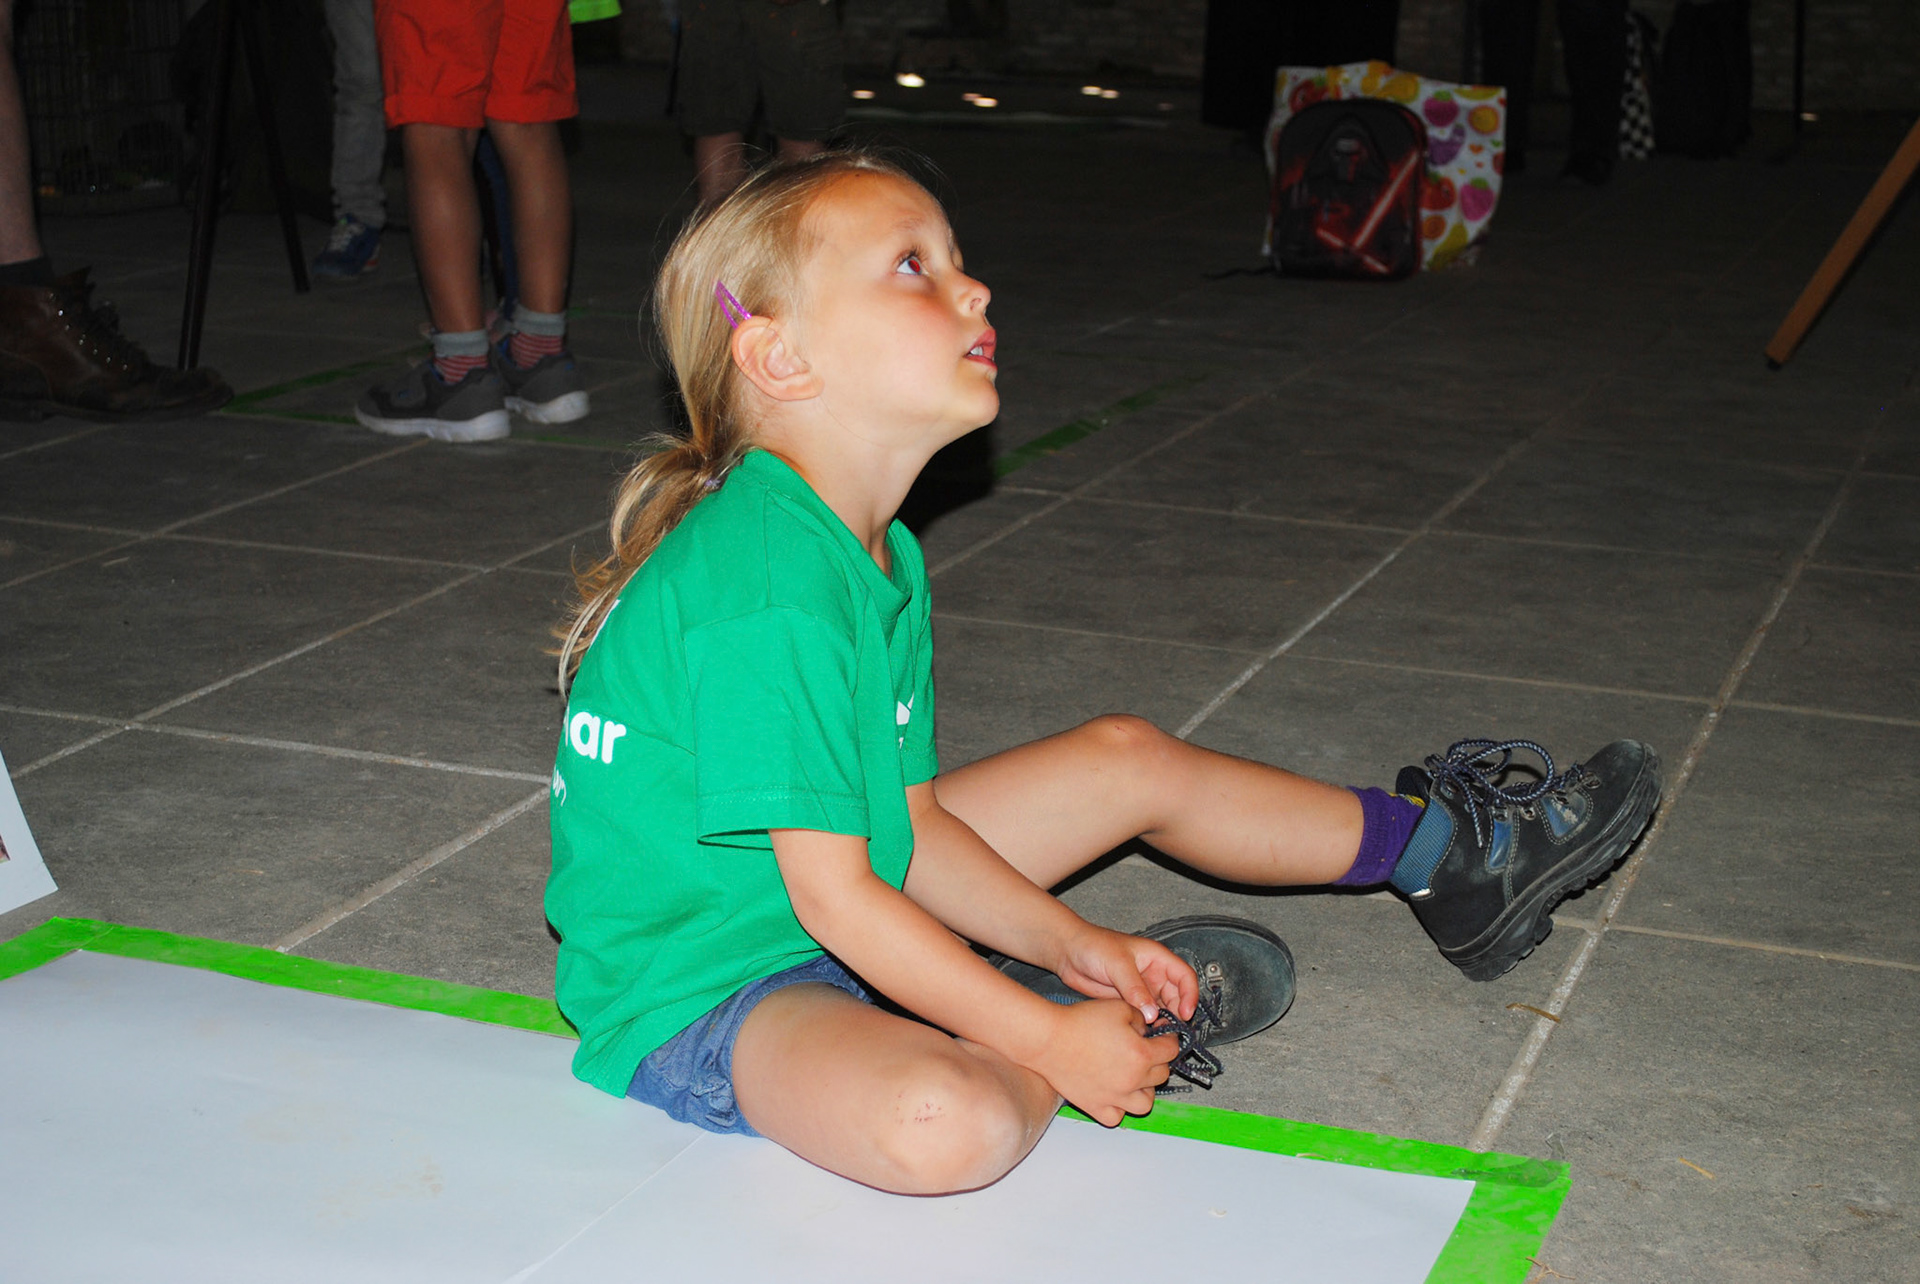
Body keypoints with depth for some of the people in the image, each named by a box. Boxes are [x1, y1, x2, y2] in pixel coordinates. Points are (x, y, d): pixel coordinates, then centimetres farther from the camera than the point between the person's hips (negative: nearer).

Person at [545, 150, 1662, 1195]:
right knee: (949, 1124, -39)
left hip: (847, 920, 10)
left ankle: (1448, 856, 31)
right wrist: (1052, 1040, -23)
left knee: (1127, 759, 14)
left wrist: (1069, 945, -3)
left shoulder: (881, 556, 2)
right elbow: (833, 900, -28)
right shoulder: (767, 592, -31)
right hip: (697, 996, -9)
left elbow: (910, 822, 5)